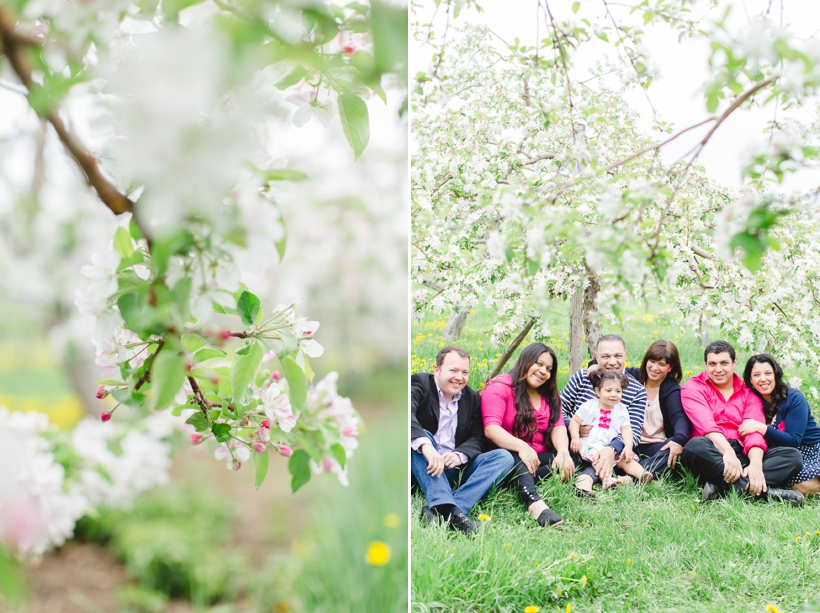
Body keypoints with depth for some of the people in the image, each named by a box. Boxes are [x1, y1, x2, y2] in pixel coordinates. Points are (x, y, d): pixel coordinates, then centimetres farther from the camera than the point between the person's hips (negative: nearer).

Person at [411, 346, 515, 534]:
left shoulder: (473, 399, 13)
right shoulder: (419, 384, -2)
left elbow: (478, 439, 1)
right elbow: (407, 414, -24)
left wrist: (459, 455, -23)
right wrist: (426, 446, -43)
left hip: (455, 469, 4)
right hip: (424, 468, -4)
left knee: (504, 457, -16)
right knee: (421, 437, -32)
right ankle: (449, 511, -48)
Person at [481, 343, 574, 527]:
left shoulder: (550, 396, 17)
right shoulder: (499, 388, -5)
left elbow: (558, 427, 2)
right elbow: (491, 429, -18)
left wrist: (563, 452, -21)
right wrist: (521, 447, -36)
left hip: (538, 458, 6)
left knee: (573, 458, -21)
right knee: (512, 458, -40)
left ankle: (522, 483, -39)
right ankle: (534, 502, -65)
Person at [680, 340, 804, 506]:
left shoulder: (748, 393, 15)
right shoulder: (693, 388, 5)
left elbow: (755, 432, -2)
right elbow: (706, 425, -13)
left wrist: (756, 464, -23)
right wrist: (728, 452, -31)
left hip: (743, 454, 4)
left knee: (793, 456, -16)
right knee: (696, 446, -37)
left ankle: (720, 487, -35)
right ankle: (764, 491, -38)